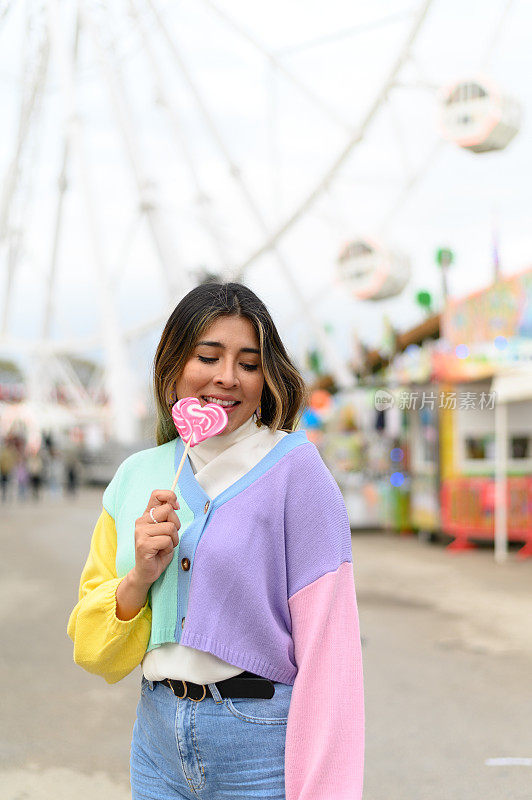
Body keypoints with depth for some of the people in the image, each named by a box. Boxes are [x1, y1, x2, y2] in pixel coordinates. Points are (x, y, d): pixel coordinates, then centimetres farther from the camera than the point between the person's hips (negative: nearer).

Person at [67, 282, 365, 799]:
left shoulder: (296, 471, -11)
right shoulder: (137, 476, 4)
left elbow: (326, 648, -14)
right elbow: (93, 651, 6)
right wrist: (139, 577, -12)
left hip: (267, 752, -4)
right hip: (160, 745, 5)